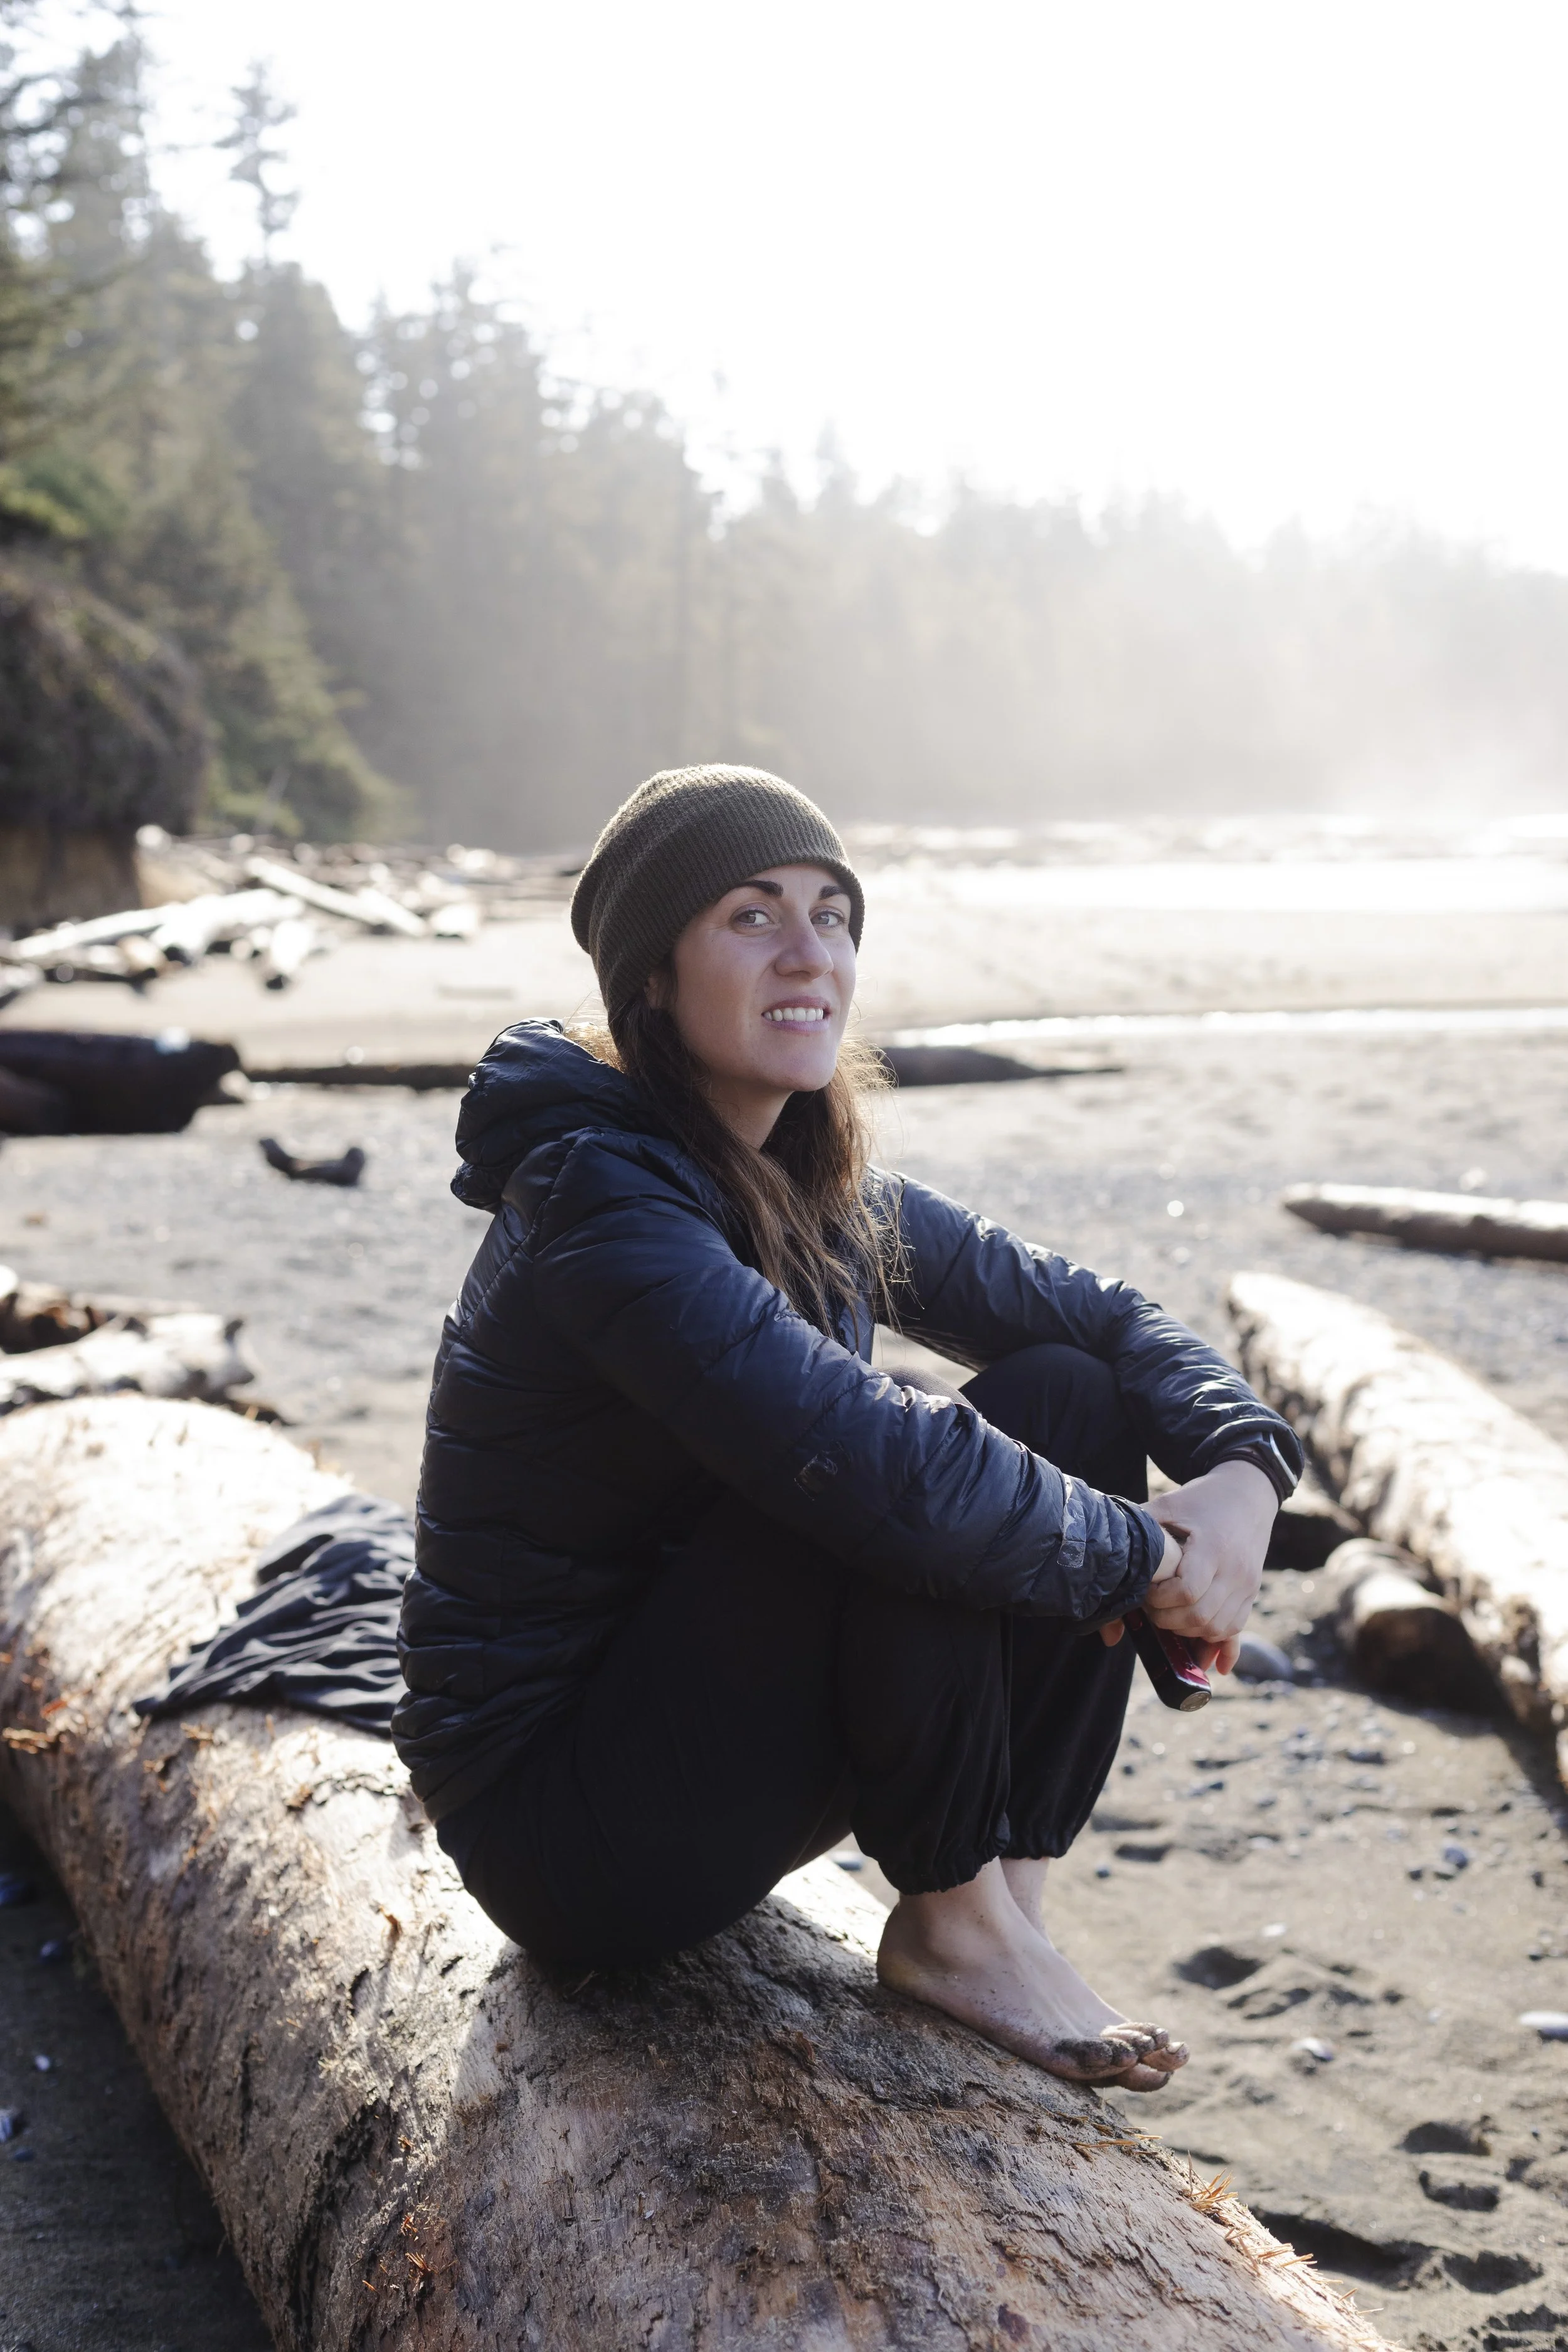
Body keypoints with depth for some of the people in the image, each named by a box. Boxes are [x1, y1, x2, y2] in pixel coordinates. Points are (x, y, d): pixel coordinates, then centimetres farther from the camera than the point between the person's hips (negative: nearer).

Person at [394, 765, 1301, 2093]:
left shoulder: (826, 1193, 3)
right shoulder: (602, 1201, -24)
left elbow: (1105, 1318, 8)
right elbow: (877, 1468, -35)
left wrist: (1243, 1468, -12)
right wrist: (1144, 1557, -21)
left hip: (712, 1737, 8)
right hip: (564, 1823, -8)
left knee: (1063, 1396, -3)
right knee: (906, 1510, -28)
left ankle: (1013, 1896, -4)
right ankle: (950, 1922, -9)